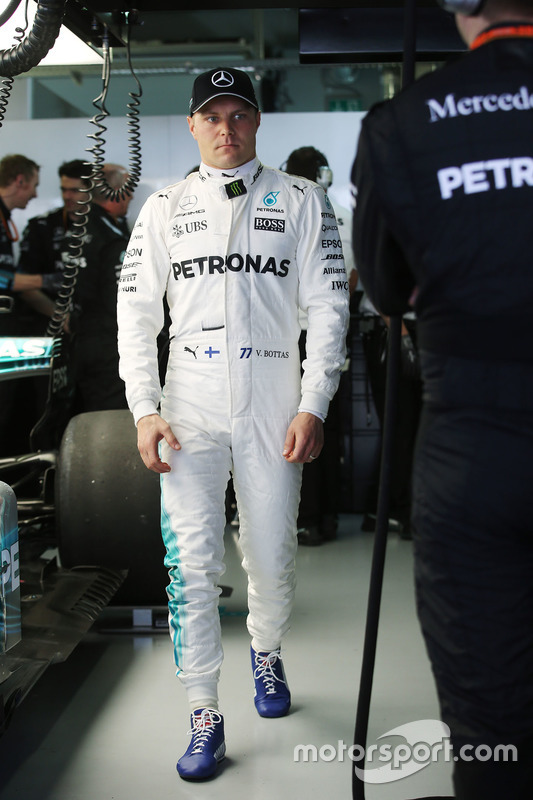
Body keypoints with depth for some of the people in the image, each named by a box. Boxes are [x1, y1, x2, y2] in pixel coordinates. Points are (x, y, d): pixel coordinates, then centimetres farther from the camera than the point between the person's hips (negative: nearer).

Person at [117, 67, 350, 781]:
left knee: (273, 559, 7)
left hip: (274, 411, 0)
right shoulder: (165, 209, 10)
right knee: (191, 564, -5)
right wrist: (144, 411, -4)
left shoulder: (301, 201, 6)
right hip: (190, 410, 1)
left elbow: (329, 306, 2)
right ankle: (205, 716, 7)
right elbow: (136, 313, 7)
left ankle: (266, 654, 38)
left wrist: (314, 407, -6)